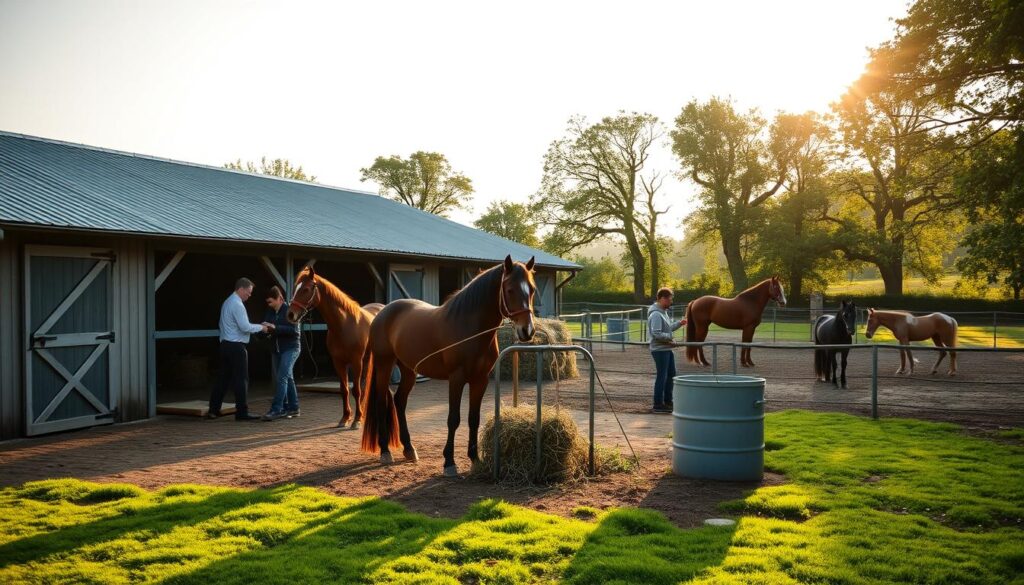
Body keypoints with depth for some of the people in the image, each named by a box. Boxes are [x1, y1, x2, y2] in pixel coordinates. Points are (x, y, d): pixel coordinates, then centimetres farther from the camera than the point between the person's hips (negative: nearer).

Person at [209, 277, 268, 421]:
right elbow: (245, 327, -19)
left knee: (224, 377, 13)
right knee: (241, 379, -4)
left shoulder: (227, 302, 16)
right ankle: (242, 412, 0)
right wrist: (260, 327, -6)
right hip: (236, 346, -10)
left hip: (225, 344, 10)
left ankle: (214, 410, 16)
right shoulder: (237, 305, -15)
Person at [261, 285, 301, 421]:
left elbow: (294, 330, -18)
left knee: (282, 378, -14)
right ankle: (292, 408, 18)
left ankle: (277, 409, -16)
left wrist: (275, 327, -27)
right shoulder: (270, 312, 8)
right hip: (276, 349, 7)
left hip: (290, 348, -7)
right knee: (287, 379, 11)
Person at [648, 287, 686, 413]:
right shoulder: (656, 314, -20)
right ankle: (658, 404, 4)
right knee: (662, 377, -4)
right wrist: (669, 337, -16)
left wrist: (679, 323, 9)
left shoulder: (664, 312, 12)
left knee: (671, 374, 17)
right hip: (660, 350, -10)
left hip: (667, 349, 10)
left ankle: (667, 401, 28)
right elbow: (656, 334, -26)